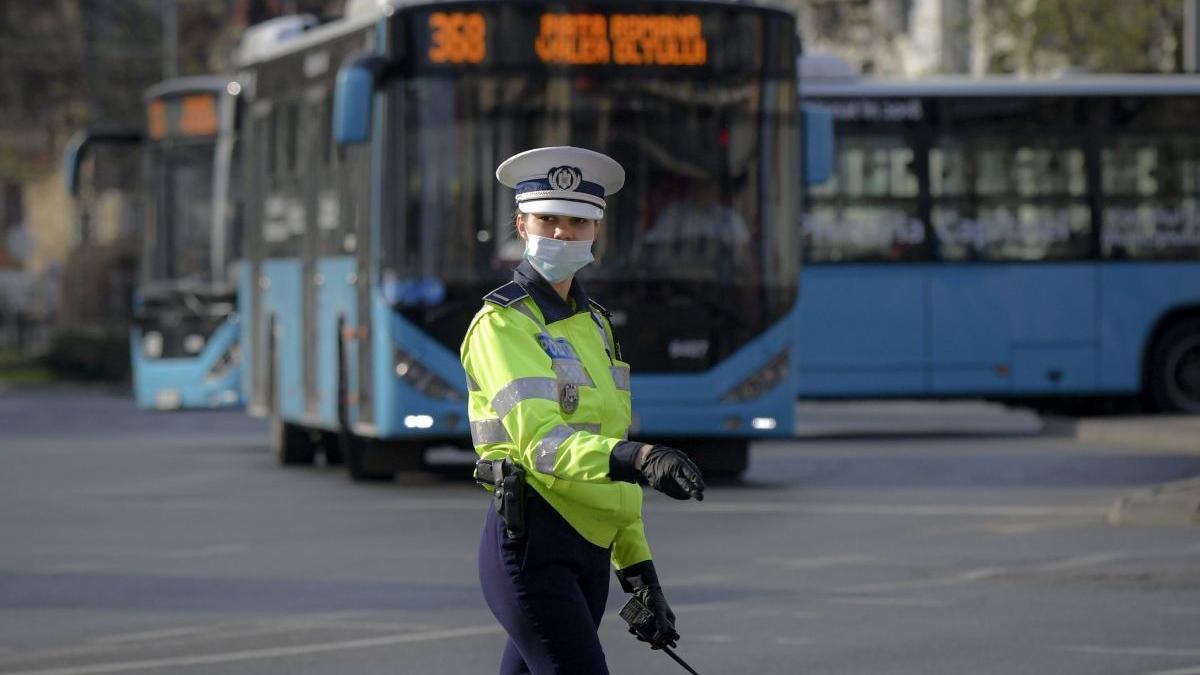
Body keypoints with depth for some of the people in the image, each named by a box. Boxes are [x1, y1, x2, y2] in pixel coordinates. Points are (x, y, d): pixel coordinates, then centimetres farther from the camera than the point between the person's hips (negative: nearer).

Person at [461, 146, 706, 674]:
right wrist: (638, 458, -40)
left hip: (590, 552, 8)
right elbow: (539, 440, -24)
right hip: (531, 548, -8)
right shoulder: (502, 323, -8)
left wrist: (637, 566, 19)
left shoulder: (594, 323, 18)